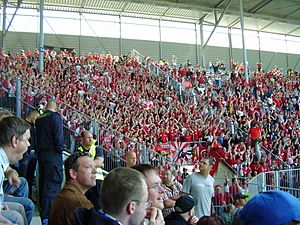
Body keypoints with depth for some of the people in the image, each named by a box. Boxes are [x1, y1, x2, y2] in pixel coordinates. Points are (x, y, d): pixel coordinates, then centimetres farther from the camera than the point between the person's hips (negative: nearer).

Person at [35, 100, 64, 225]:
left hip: (41, 153, 8)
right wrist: (60, 149, -5)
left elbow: (37, 137, 18)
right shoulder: (55, 117, -7)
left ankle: (43, 210, 25)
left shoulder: (38, 119, 14)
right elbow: (58, 136, -14)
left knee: (43, 182, 15)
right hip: (53, 154, -8)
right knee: (53, 183, -9)